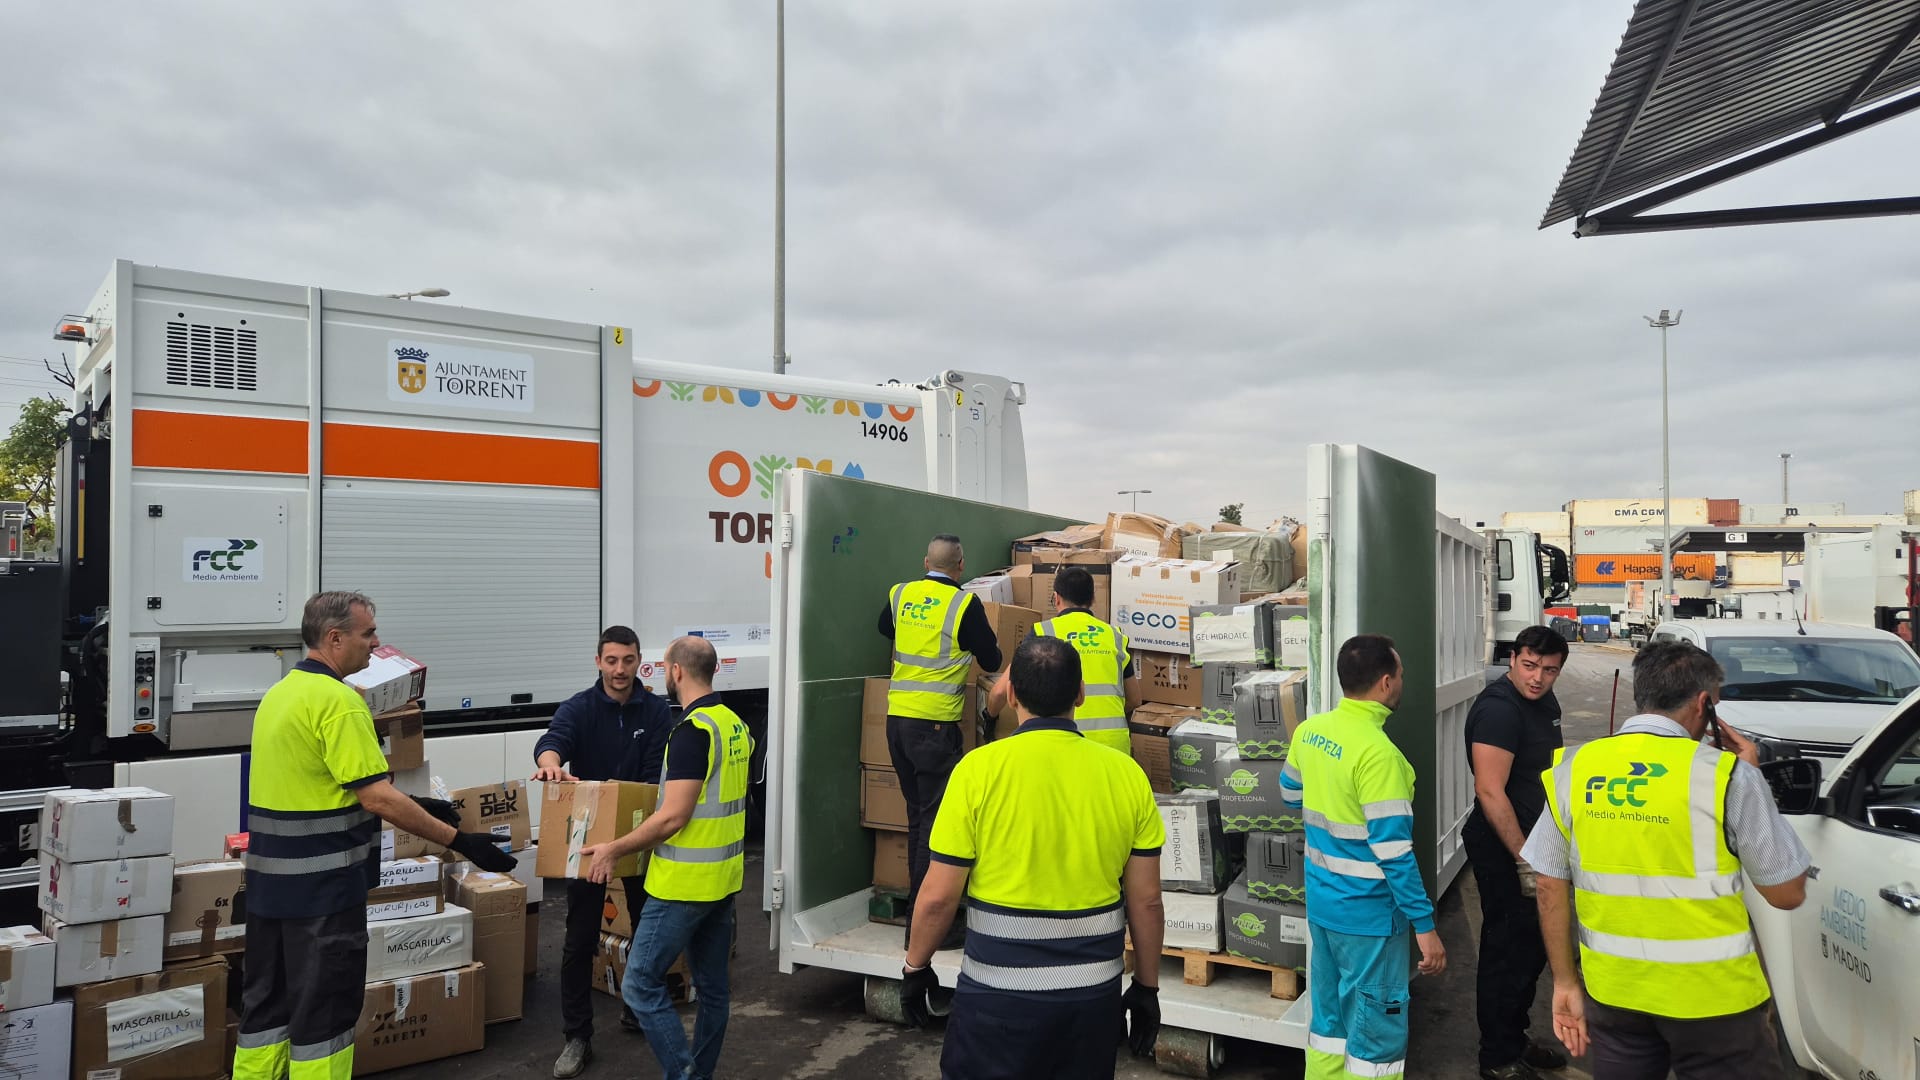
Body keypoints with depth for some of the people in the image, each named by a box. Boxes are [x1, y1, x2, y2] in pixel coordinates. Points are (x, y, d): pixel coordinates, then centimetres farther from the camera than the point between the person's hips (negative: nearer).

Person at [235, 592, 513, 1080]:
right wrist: (459, 841, -21)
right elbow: (377, 799, -24)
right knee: (323, 1009, 2)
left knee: (267, 1002, 18)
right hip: (322, 886, -9)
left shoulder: (280, 693, 10)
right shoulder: (338, 700, -20)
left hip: (270, 878, 9)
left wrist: (419, 809, 19)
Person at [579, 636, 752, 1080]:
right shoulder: (736, 724, 8)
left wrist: (615, 849, -10)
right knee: (712, 985, 15)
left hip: (683, 884, -9)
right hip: (724, 877, 9)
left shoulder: (692, 730, -20)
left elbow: (674, 817, -22)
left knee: (641, 983, 1)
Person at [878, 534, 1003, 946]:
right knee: (936, 819, 0)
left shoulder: (900, 596, 7)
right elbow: (991, 661, 0)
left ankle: (916, 904, 26)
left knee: (917, 813, 18)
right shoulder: (964, 604, -9)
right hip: (935, 723, -6)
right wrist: (989, 646, 23)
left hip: (897, 717, 6)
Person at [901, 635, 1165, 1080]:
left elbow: (939, 896, -10)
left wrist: (915, 967, 6)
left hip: (999, 992, -3)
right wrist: (1147, 985, 14)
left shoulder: (981, 767, -14)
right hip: (1095, 991, 3)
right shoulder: (1126, 774, -5)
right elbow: (1146, 900, 0)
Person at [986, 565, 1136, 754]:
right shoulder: (1115, 635, 14)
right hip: (1115, 742, 4)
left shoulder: (1044, 632, 4)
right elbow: (1133, 700, 24)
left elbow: (1002, 690, 4)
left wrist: (991, 716, 25)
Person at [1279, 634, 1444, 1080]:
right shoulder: (1377, 752, -24)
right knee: (1378, 1033, 7)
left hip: (1321, 902, 8)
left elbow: (1290, 793, 18)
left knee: (1329, 1018, 19)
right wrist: (1424, 924, -16)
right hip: (1367, 914, -7)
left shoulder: (1310, 731, 0)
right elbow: (1393, 851, -23)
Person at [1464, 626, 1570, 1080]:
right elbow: (1490, 792, -27)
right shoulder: (1499, 709, -23)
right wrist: (1523, 859, -25)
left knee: (1533, 945, 20)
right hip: (1502, 849, -10)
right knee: (1508, 952, 0)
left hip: (1533, 841, 10)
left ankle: (1515, 1039, 36)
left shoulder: (1544, 701, 8)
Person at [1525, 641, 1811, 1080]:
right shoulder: (1727, 774, -14)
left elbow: (1551, 886, 1)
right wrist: (1749, 782, 3)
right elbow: (1787, 893, -3)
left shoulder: (1572, 770, -3)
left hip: (1612, 990, 3)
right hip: (1710, 994, -3)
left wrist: (1565, 981, 11)